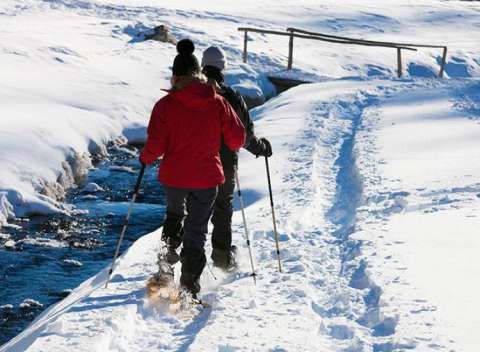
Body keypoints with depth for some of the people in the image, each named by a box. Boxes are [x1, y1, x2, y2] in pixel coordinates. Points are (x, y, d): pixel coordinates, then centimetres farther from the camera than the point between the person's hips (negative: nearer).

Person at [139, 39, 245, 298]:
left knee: (174, 212, 32)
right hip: (207, 178, 0)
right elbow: (237, 140, -1)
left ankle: (170, 244, 16)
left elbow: (155, 146, -13)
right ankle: (189, 284, 4)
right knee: (197, 230, 9)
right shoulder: (218, 103, -7)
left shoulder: (165, 105, -12)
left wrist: (145, 158, 9)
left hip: (174, 175, 0)